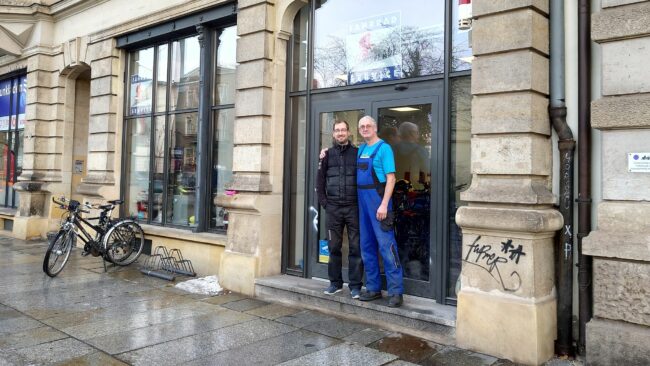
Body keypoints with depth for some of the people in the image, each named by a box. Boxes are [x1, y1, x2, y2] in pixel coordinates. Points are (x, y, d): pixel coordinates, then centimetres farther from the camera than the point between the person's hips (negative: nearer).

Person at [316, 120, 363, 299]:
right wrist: (323, 202, 1)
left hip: (353, 207, -2)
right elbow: (320, 180, 10)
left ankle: (355, 285, 7)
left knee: (355, 247, -1)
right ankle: (335, 282, 19)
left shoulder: (357, 153, 5)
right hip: (333, 208, 2)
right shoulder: (328, 154, 10)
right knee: (334, 247, 8)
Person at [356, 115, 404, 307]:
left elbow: (391, 178, -12)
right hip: (362, 200, 8)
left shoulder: (383, 148, -6)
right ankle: (373, 288, 21)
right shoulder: (360, 149, 15)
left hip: (378, 199, -7)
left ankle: (396, 291, -2)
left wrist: (384, 204, -21)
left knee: (386, 245, -7)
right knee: (367, 246, 11)